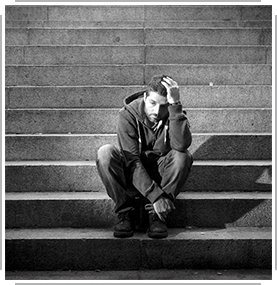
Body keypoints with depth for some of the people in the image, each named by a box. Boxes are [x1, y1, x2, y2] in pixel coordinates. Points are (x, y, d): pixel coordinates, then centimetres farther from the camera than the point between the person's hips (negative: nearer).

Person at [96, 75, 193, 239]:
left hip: (161, 175, 1)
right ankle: (125, 213, -18)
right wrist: (155, 195, -34)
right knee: (105, 153, -30)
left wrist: (175, 105, -41)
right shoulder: (128, 114, -18)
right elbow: (131, 161, -26)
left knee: (183, 156, -29)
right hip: (132, 175, -1)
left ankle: (156, 214, -20)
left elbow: (181, 145, -37)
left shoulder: (175, 114, -13)